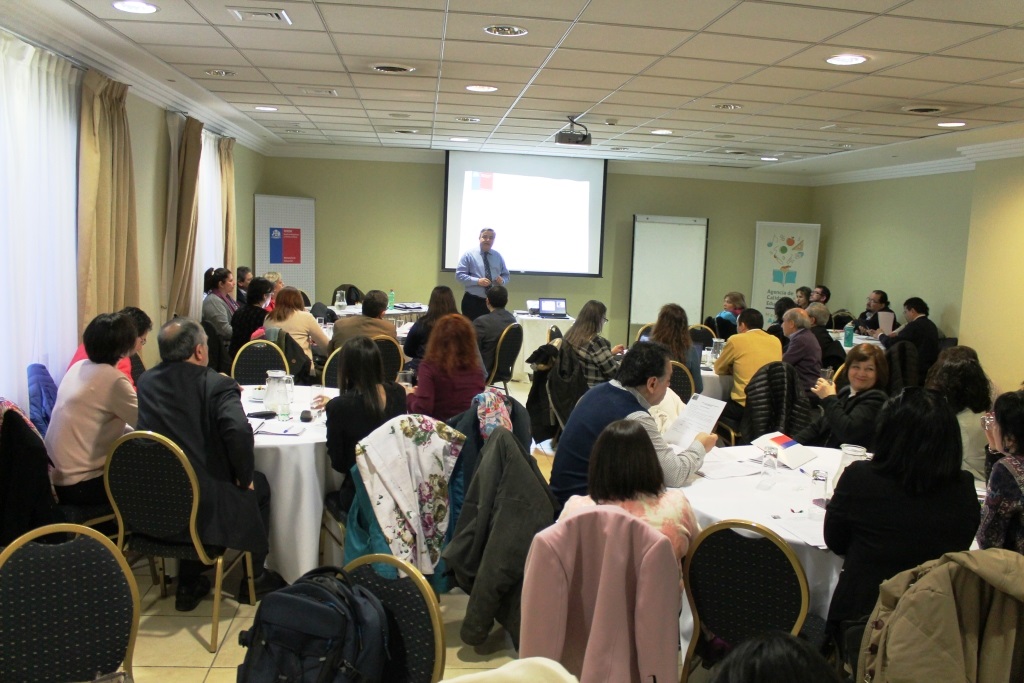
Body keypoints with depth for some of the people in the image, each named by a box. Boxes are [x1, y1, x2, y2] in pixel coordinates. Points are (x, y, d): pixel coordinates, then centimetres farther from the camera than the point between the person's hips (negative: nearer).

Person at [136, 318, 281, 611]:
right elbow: (239, 431, -30)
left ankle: (188, 586, 38)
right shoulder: (216, 385, -15)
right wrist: (244, 477, -12)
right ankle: (254, 578, 34)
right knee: (258, 485, 24)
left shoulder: (146, 381, 3)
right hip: (204, 506, -5)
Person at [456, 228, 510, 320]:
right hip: (473, 302, -3)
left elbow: (506, 275, 17)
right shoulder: (469, 255, 0)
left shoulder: (498, 256, 12)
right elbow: (459, 275, -7)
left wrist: (502, 280, -8)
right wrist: (477, 281, -20)